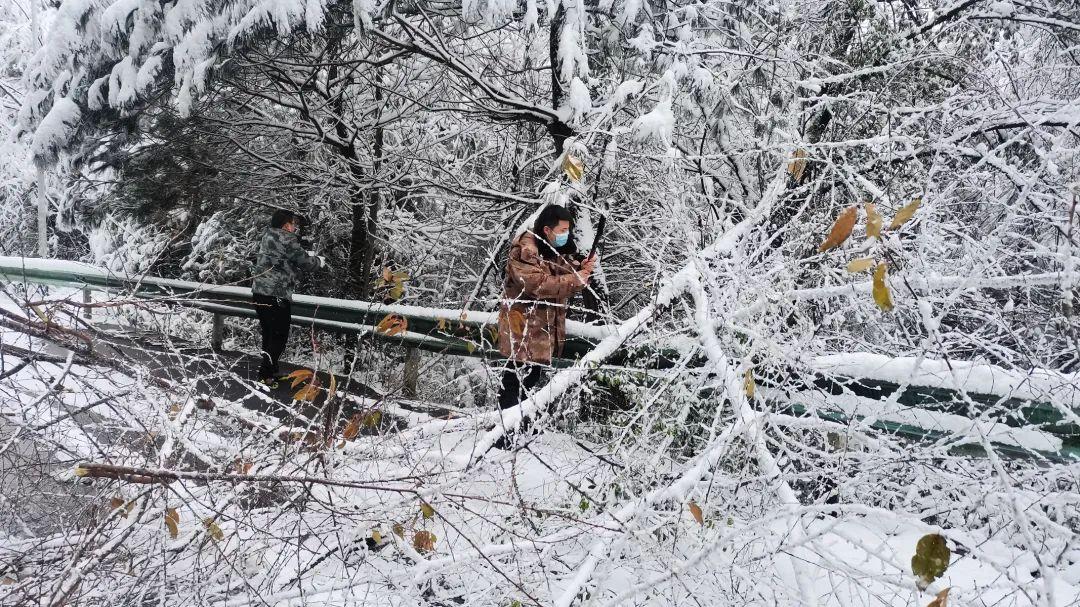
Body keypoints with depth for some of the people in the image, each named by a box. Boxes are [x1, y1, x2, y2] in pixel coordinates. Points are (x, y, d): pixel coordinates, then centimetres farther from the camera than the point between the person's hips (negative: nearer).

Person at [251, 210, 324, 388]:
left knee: (269, 334, 18)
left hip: (259, 293, 9)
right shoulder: (286, 239, -12)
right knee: (279, 336, 0)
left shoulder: (268, 236, 15)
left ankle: (270, 369, 28)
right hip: (277, 295, -9)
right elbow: (304, 263, -7)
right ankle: (267, 375, -2)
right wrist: (318, 261, 12)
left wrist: (308, 255, 25)